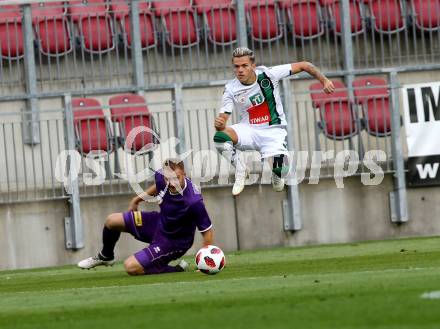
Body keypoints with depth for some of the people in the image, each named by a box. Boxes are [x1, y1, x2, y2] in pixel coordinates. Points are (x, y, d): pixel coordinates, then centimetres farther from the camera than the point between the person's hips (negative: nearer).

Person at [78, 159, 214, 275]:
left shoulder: (194, 202, -38)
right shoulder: (161, 176, -20)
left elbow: (207, 230, -27)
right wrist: (138, 199, 21)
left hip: (174, 242, -7)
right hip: (160, 222, 7)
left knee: (131, 267, -17)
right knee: (111, 221, 12)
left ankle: (177, 269, 0)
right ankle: (105, 256, 43)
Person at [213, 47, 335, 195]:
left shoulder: (267, 74, -13)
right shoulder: (231, 90, -10)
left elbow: (303, 66, -5)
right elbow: (223, 118, -11)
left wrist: (324, 80, -10)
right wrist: (219, 124, -36)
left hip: (273, 131, -1)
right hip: (248, 130, 1)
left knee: (280, 170, -26)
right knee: (220, 136, -30)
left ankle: (276, 174, 17)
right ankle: (240, 169, -2)